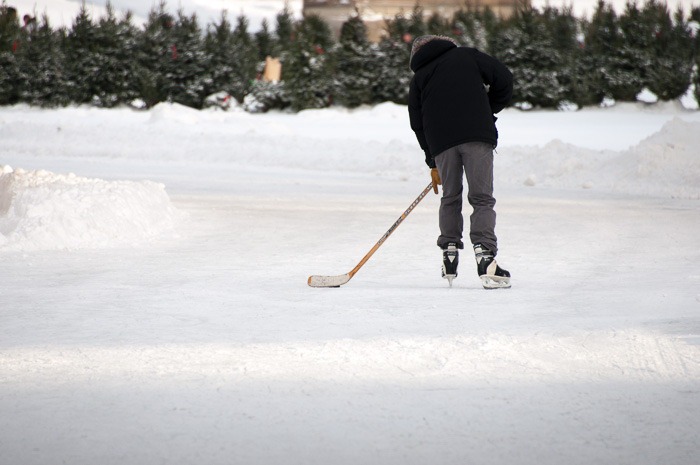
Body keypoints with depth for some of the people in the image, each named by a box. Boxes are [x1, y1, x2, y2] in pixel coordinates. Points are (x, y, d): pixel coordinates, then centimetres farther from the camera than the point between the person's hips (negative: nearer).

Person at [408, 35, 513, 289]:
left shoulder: (419, 77, 22)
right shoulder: (468, 56, 17)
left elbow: (417, 123, 20)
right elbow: (503, 79, 8)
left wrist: (432, 163, 27)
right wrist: (489, 111, 22)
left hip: (441, 141, 2)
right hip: (477, 134, -2)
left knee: (450, 197, 18)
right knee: (482, 198, -2)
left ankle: (449, 255, 17)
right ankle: (484, 255, -16)